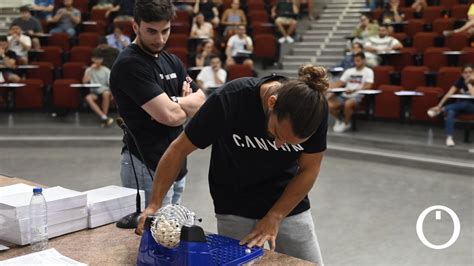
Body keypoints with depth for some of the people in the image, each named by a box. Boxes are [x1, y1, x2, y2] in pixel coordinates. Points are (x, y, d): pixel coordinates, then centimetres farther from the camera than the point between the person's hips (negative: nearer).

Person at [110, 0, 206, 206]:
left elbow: (201, 102, 7)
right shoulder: (129, 64, -15)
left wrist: (176, 103, -12)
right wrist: (188, 105, -1)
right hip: (147, 167, -8)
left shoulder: (171, 61, 12)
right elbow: (170, 115, -22)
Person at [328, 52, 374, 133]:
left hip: (358, 96, -5)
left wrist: (354, 90, -27)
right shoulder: (349, 71, 17)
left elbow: (368, 86, -12)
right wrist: (331, 92, -8)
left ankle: (346, 124, -9)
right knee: (330, 105, -22)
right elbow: (339, 83, 11)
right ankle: (339, 119, 11)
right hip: (345, 95, 5)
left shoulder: (368, 71, 3)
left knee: (348, 104, -38)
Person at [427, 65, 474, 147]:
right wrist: (439, 106, -21)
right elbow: (449, 94, -12)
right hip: (459, 106, 2)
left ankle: (442, 110, -24)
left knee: (464, 104, -39)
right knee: (450, 112, -33)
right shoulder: (460, 81, -3)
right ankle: (449, 137, -43)